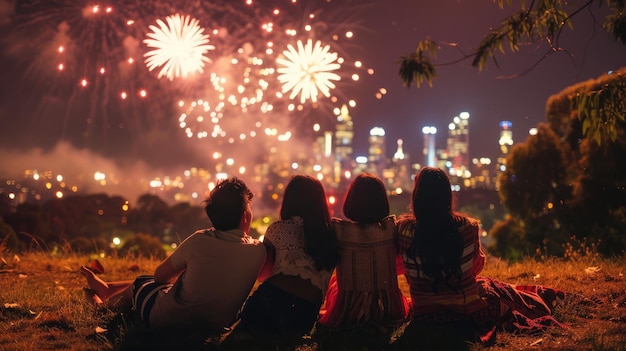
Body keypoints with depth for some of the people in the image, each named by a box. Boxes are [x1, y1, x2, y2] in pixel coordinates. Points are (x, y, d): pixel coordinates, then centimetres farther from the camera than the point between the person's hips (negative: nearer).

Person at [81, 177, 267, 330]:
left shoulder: (199, 241, -23)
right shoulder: (259, 250, -15)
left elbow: (159, 275, -5)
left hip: (167, 319, -4)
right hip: (218, 323, 4)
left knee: (141, 283, 28)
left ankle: (106, 304, 58)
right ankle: (107, 288, 53)